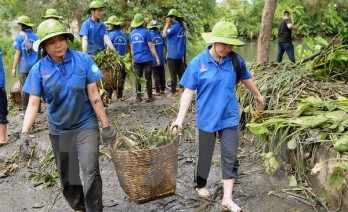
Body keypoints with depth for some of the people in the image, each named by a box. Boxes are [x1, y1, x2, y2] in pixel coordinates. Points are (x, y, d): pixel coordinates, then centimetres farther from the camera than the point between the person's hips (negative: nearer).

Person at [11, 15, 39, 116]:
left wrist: (14, 68, -2)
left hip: (23, 67, -3)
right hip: (35, 67, 3)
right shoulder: (36, 37, 4)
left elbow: (18, 53, -8)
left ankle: (25, 110, 8)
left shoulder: (20, 37, -6)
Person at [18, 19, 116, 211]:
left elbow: (93, 94, -10)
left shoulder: (83, 60, -12)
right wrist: (24, 132, -24)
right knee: (67, 177, 16)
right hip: (58, 130, 2)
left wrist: (106, 125, -8)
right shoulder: (39, 69, -10)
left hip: (86, 125, -2)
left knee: (90, 171, -15)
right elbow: (33, 103, -11)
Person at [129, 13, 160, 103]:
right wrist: (157, 57, -3)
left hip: (137, 59, 4)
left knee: (138, 78, 12)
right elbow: (151, 46, -9)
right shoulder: (145, 31, -8)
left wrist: (133, 59, 21)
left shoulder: (131, 33, 5)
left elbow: (132, 48, 11)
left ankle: (138, 96, 12)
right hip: (147, 59, -4)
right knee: (148, 78, 3)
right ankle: (149, 97, 6)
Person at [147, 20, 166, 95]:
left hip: (153, 59, -4)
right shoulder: (160, 35, 2)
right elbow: (164, 47, 8)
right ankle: (162, 89, 18)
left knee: (156, 75, 1)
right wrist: (165, 54, 21)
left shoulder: (149, 35, -10)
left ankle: (157, 91, 4)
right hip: (161, 59, 4)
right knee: (162, 74, 11)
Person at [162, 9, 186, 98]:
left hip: (172, 54, -8)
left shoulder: (175, 26, -17)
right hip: (180, 54, 8)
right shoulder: (182, 26, 10)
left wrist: (167, 24, -8)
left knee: (173, 74, -2)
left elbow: (164, 34, -16)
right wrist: (169, 25, 11)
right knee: (180, 73, 12)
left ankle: (173, 92, 3)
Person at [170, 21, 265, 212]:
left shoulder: (235, 60, -5)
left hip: (229, 118, 2)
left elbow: (246, 79, 14)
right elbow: (188, 92, -11)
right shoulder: (197, 63, -13)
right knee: (204, 156, 14)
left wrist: (258, 95, 28)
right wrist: (180, 118, -17)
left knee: (230, 158, 3)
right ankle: (200, 186, 40)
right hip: (206, 119, -2)